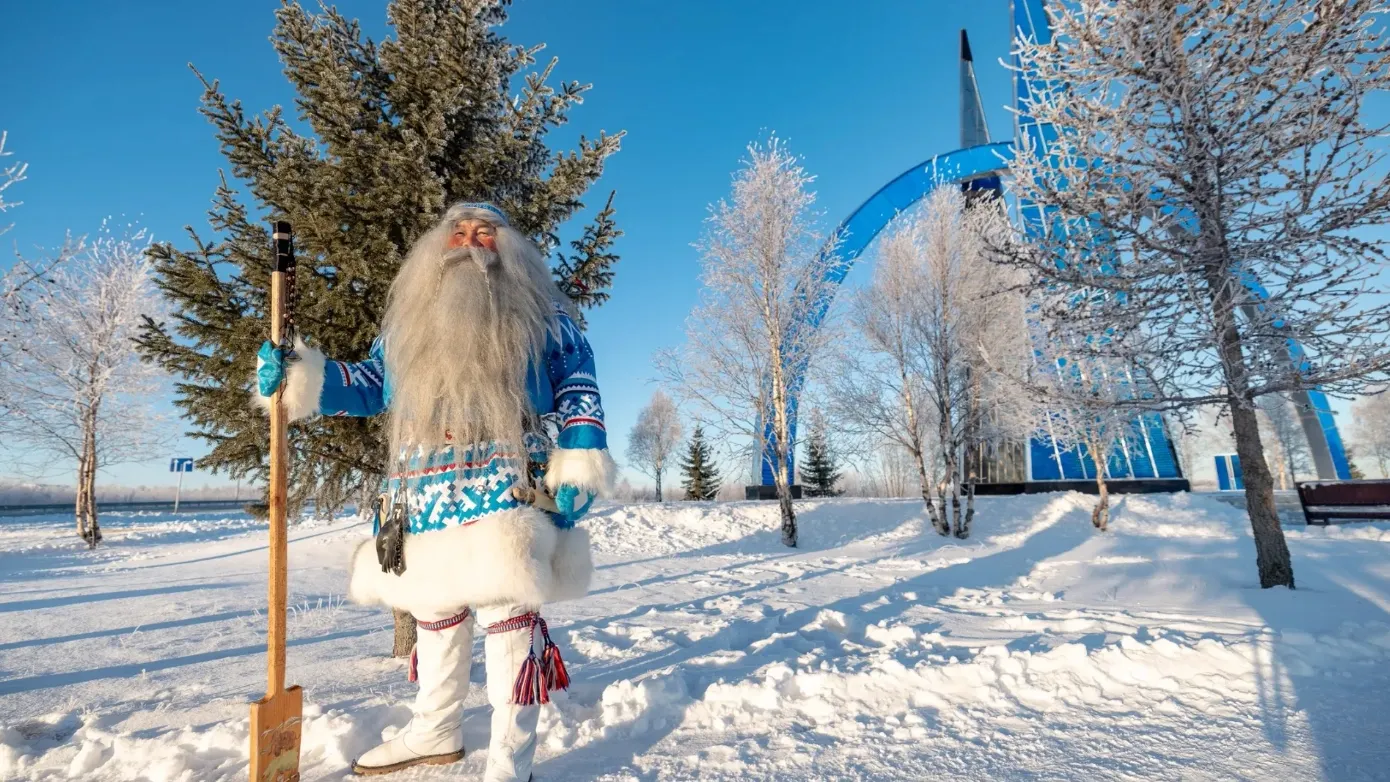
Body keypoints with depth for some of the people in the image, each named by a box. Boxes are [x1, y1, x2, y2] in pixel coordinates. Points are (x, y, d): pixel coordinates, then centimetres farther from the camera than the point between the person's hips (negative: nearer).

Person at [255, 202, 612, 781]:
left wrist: (579, 460, -9)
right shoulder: (408, 318, 20)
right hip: (428, 497, 5)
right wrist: (300, 379, 2)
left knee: (507, 617, -1)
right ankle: (434, 731, 41)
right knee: (434, 613, 19)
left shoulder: (538, 310, 7)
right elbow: (371, 384, 18)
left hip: (508, 492, -5)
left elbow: (579, 384, 2)